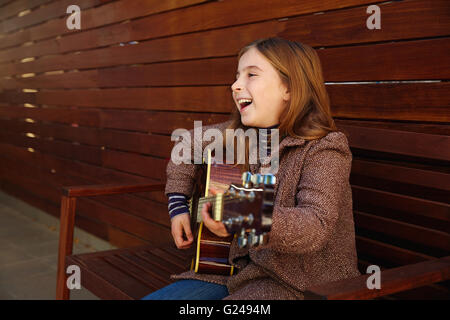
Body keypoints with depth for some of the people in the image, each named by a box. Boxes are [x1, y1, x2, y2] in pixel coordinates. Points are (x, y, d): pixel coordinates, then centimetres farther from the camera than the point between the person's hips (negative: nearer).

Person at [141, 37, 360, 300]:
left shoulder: (324, 149, -16)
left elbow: (316, 226, -29)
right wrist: (178, 204, 13)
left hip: (297, 283, -6)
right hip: (246, 268, 7)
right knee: (151, 298, -1)